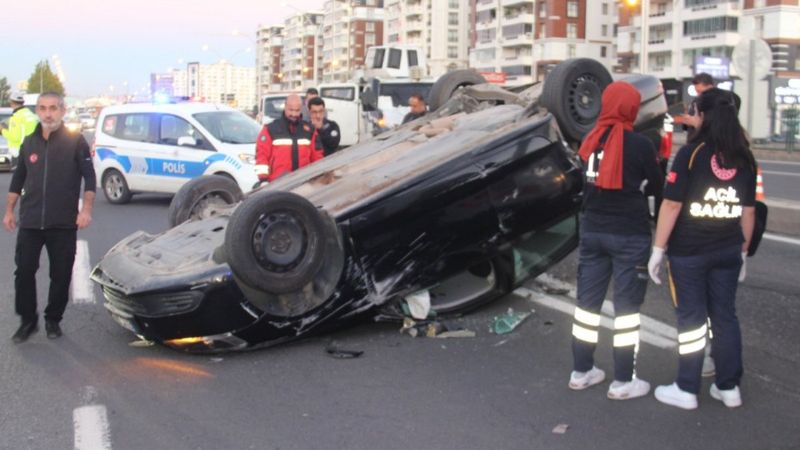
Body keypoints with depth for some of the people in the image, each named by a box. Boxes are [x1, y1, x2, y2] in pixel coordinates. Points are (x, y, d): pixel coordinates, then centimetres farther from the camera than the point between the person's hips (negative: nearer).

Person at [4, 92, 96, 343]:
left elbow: (89, 176, -6)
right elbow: (18, 179, 16)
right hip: (30, 222, 3)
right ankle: (28, 320, 14)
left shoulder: (75, 141, -3)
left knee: (61, 274, 4)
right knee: (24, 271, 0)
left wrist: (86, 210, -15)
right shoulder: (29, 143, 9)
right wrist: (9, 211, 14)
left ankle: (53, 320, 20)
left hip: (63, 223, -3)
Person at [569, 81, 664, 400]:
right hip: (629, 235, -5)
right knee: (627, 306, 3)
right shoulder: (640, 145, -13)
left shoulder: (592, 140, 1)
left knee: (588, 300, 13)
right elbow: (657, 184, 0)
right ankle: (623, 381, 8)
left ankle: (581, 371, 22)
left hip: (592, 230, 5)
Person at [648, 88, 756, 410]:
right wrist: (743, 251, 18)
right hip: (728, 251, 4)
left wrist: (658, 249, -9)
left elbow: (672, 205, -14)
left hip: (689, 251, -4)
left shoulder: (691, 153, -12)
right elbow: (748, 211, 8)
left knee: (692, 318, 4)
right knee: (725, 316, 13)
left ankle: (687, 390, 12)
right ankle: (729, 387, 20)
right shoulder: (744, 159, 3)